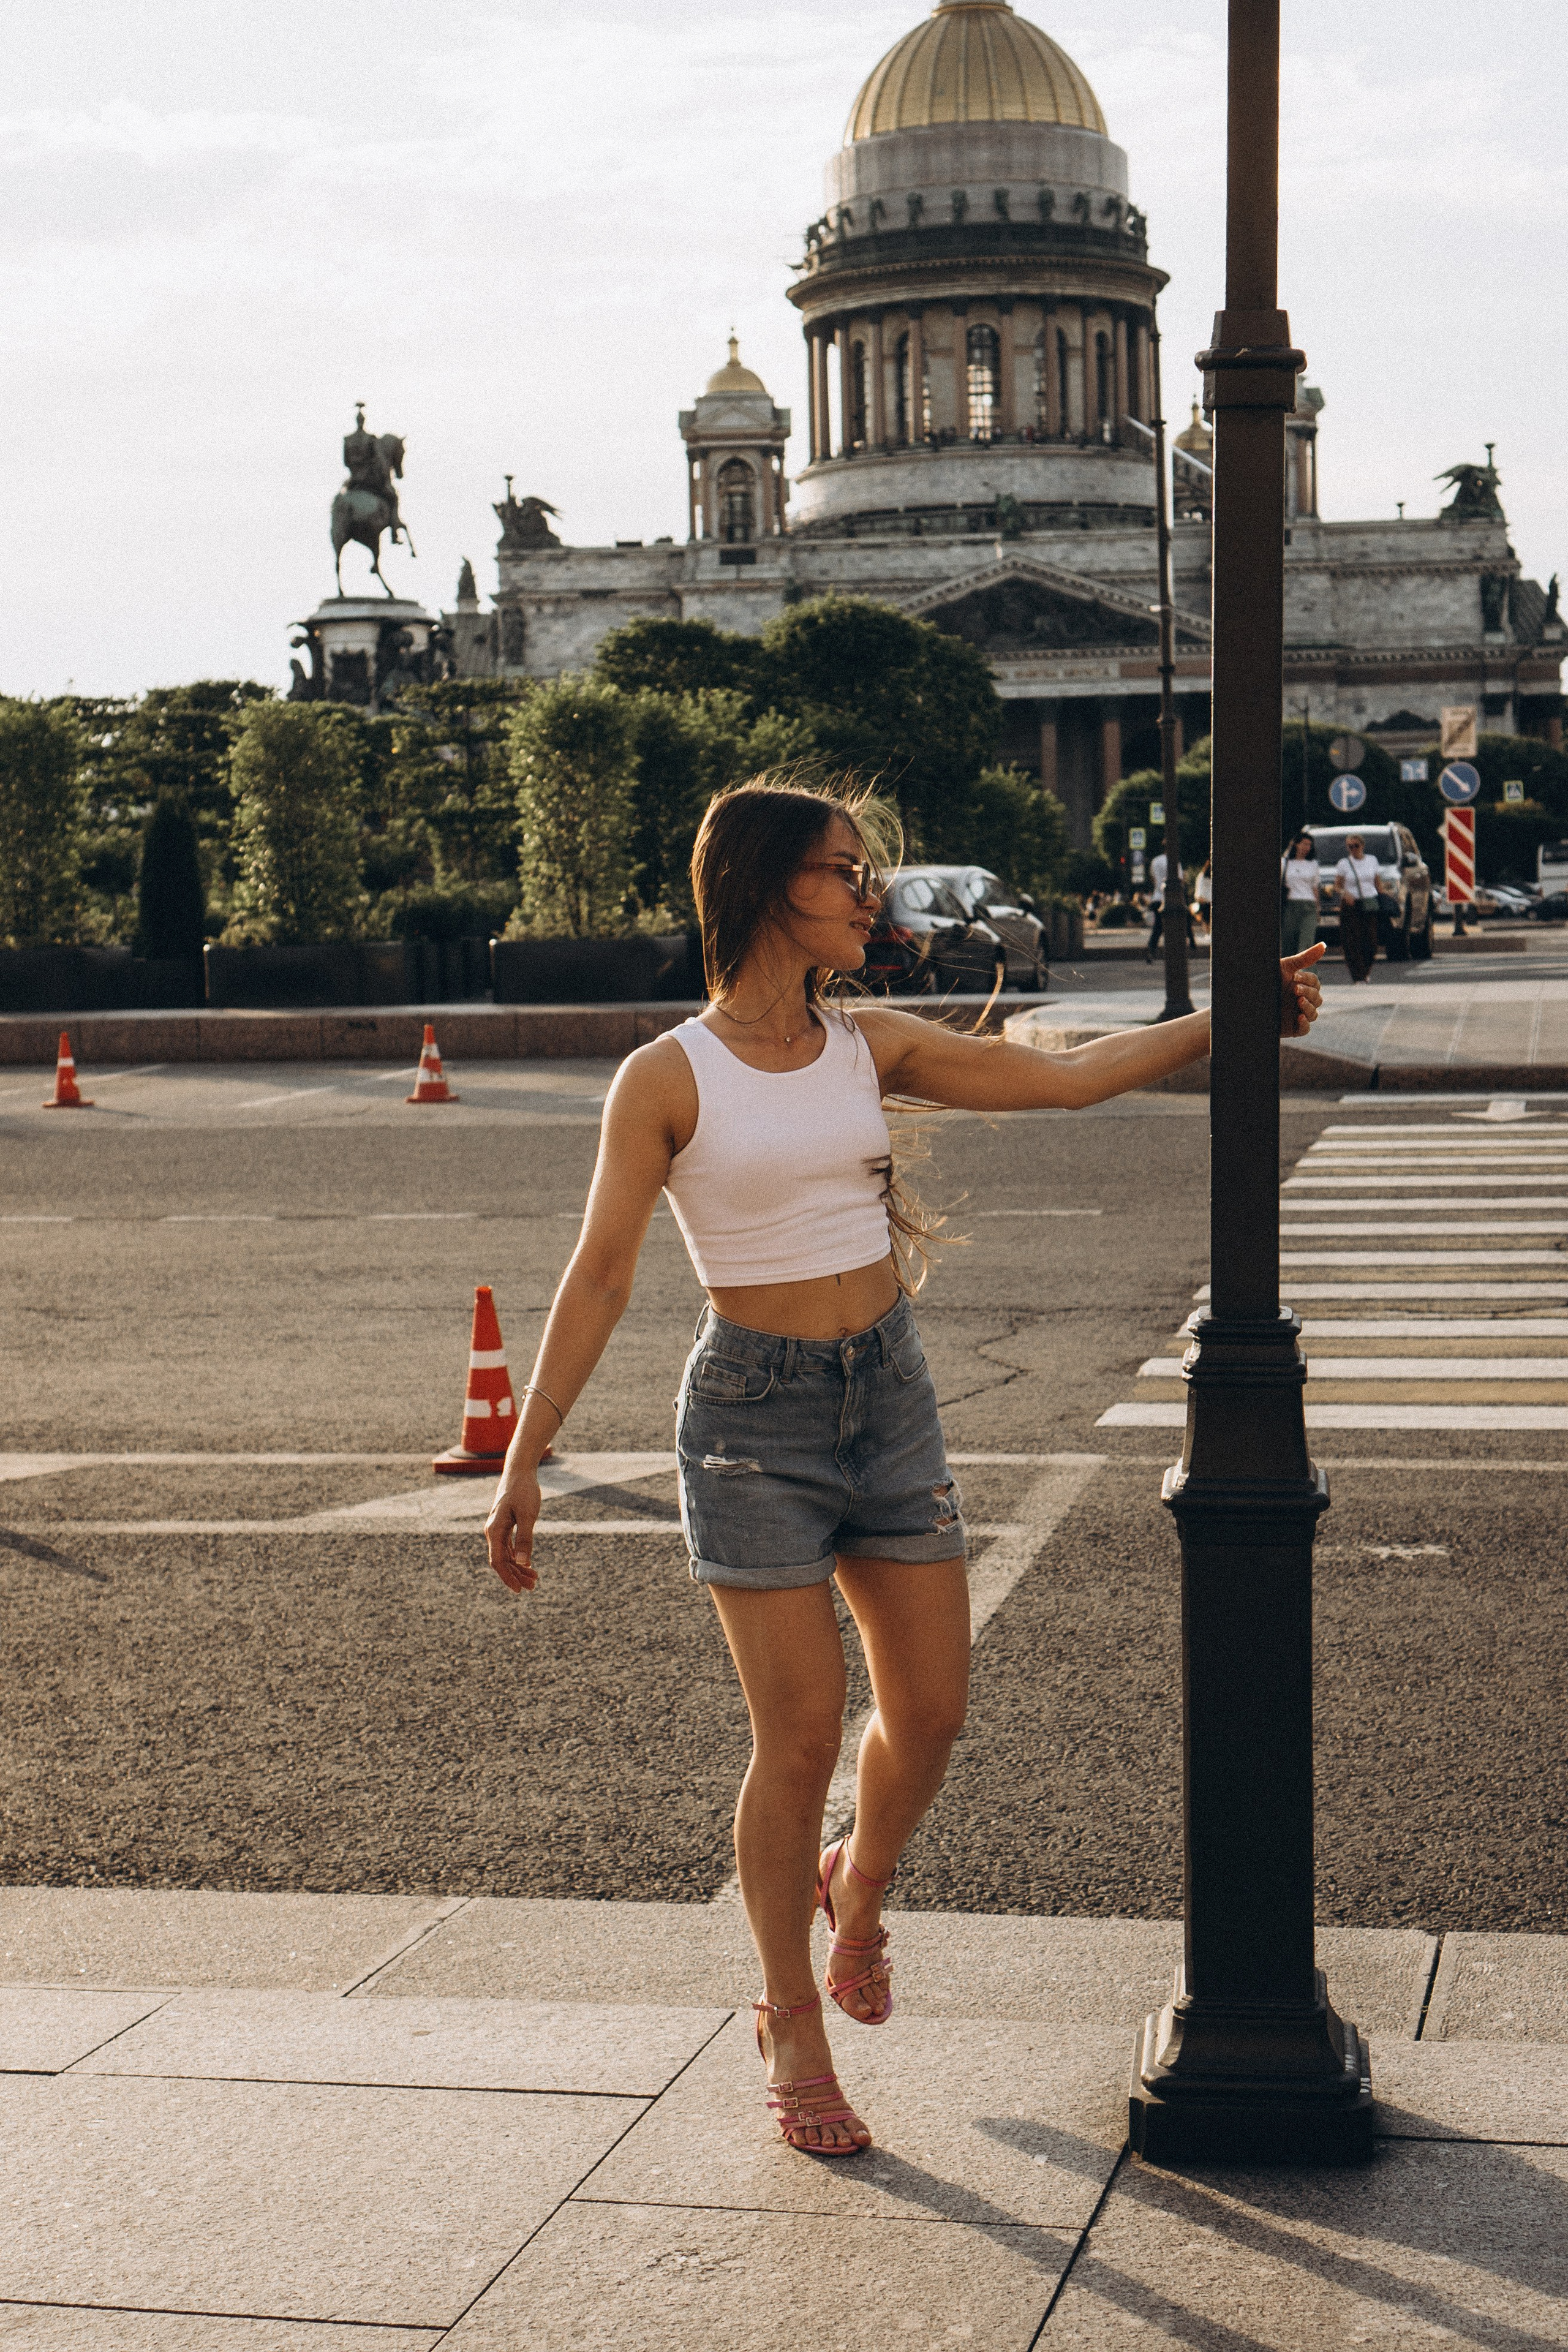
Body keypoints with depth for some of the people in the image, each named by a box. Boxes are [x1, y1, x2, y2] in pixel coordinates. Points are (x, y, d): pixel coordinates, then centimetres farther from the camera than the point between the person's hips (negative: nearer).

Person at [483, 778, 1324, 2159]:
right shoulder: (667, 1081, -9)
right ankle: (793, 2030, 17)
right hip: (755, 1412, -5)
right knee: (802, 1733, -4)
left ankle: (858, 1887, 39)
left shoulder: (870, 1048, 4)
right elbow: (599, 1280, -10)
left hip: (891, 1395, 5)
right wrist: (524, 1462, -13)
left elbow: (1070, 1079, 8)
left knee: (931, 1707, 6)